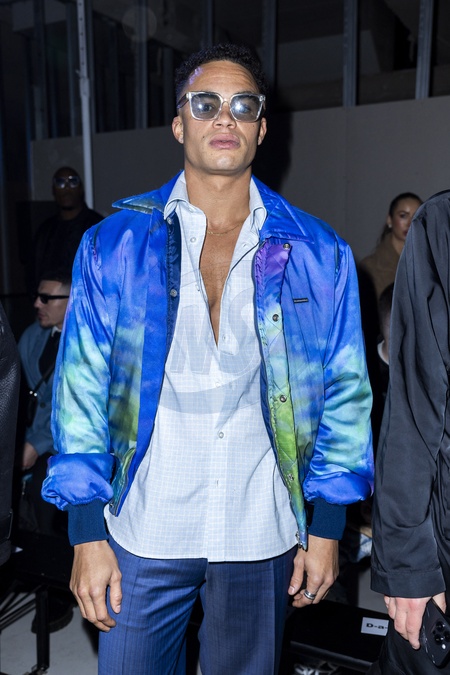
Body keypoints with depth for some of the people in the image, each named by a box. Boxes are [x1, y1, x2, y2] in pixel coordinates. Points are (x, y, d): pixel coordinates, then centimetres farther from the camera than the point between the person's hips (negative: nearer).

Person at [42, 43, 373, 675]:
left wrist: (326, 526, 2)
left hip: (263, 536, 1)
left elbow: (344, 393, 2)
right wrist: (87, 531, -5)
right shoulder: (115, 244, -3)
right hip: (143, 533, 0)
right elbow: (82, 388, -3)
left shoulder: (318, 254, -1)